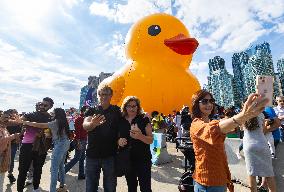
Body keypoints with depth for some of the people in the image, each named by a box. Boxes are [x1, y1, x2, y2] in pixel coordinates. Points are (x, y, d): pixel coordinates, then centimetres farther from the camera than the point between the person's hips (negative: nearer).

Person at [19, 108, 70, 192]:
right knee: (61, 165, 21)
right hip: (65, 143, 9)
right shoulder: (64, 122, 7)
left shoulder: (55, 122, -14)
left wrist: (25, 122, 1)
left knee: (54, 168, -1)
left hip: (60, 144, -9)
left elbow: (39, 125, -11)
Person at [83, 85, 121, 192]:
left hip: (110, 155, -1)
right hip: (92, 155, 1)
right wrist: (92, 124, -36)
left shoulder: (116, 111, 1)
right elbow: (85, 125, -14)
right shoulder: (92, 111, 3)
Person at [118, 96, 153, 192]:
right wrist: (119, 141, -11)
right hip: (127, 159, 4)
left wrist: (141, 136, -28)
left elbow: (151, 140, -9)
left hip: (143, 159, -3)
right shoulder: (121, 121, 1)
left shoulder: (144, 119, -7)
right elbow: (117, 138, 12)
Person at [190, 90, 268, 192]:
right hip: (208, 182, -8)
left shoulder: (209, 123, 9)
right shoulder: (196, 125, -20)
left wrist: (228, 180, 15)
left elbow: (220, 153, 14)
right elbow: (214, 130, -44)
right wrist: (243, 115, -58)